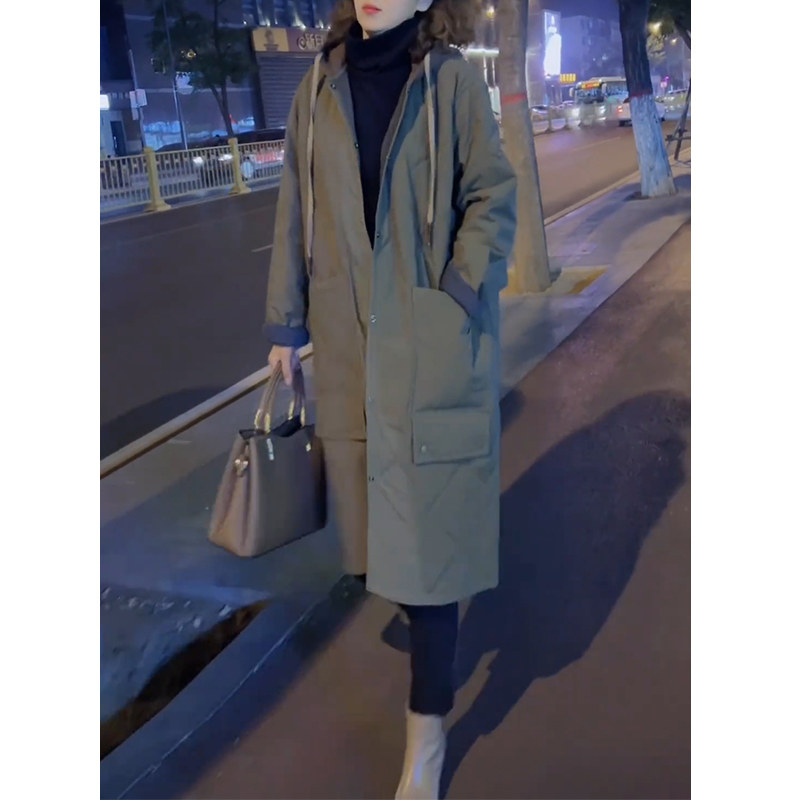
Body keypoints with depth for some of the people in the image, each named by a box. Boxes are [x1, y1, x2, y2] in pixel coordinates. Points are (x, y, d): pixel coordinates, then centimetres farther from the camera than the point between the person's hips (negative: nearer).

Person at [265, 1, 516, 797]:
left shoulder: (453, 78, -5)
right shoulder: (321, 85, 6)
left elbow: (492, 198, -2)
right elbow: (296, 207, 8)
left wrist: (460, 297, -12)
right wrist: (287, 320, 8)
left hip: (433, 338, -3)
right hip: (350, 337, 4)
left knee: (425, 525, -1)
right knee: (381, 505, 13)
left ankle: (427, 728, 11)